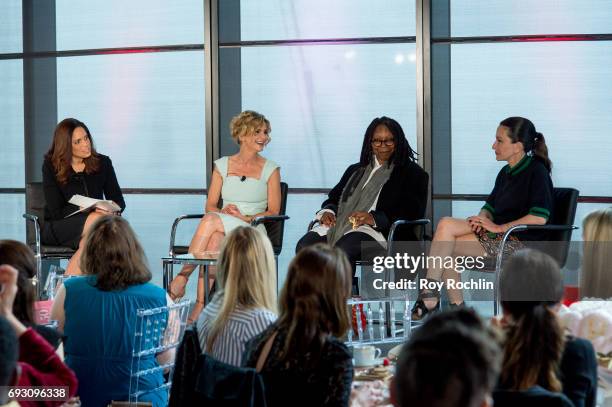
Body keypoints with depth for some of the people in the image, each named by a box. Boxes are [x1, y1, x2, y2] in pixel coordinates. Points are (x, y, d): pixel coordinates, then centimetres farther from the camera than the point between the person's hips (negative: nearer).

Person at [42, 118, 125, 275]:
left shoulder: (102, 163, 7)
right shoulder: (51, 166, -2)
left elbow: (119, 201, 10)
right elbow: (56, 211, -9)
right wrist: (90, 212, -24)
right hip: (58, 227, -2)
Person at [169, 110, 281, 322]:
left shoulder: (270, 169, 9)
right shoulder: (222, 165, 15)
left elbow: (274, 211, 2)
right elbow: (210, 205, 11)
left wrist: (246, 217, -12)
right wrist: (225, 212, -11)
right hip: (220, 231, 2)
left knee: (211, 221, -32)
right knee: (214, 239, -36)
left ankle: (182, 276, -33)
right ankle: (201, 305, -41)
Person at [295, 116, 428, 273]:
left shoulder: (412, 173, 13)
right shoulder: (355, 170, 32)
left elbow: (413, 212, -1)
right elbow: (334, 197, 29)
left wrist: (374, 218, -15)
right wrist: (328, 211, 2)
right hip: (338, 224, 5)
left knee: (343, 250, -38)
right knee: (304, 246, -26)